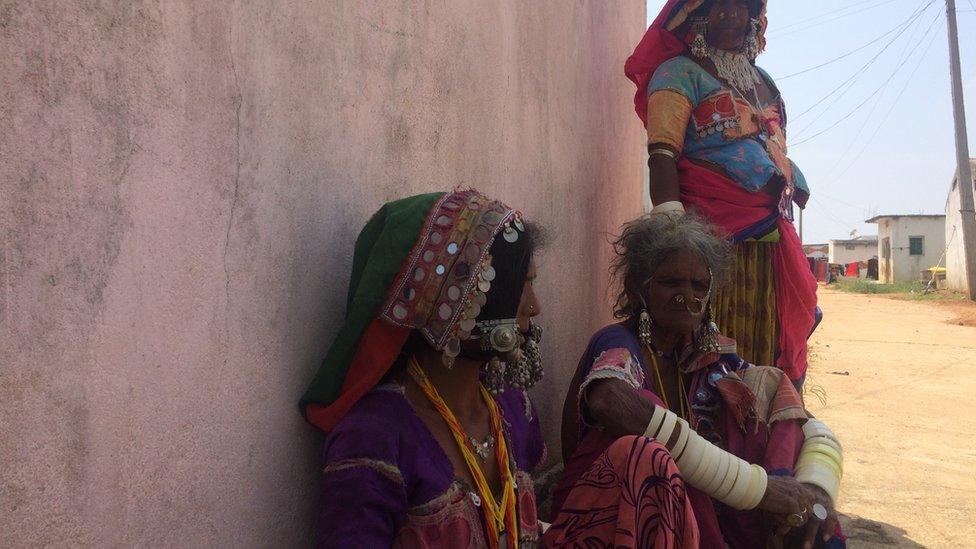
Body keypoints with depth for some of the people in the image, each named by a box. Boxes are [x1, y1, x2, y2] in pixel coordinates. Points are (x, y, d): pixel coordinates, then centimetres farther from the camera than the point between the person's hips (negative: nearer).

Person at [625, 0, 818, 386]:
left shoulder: (761, 79, 24)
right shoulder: (680, 72, 1)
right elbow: (662, 153, -11)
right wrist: (672, 228, -24)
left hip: (774, 237, 7)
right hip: (715, 232, -7)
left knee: (771, 347, 7)